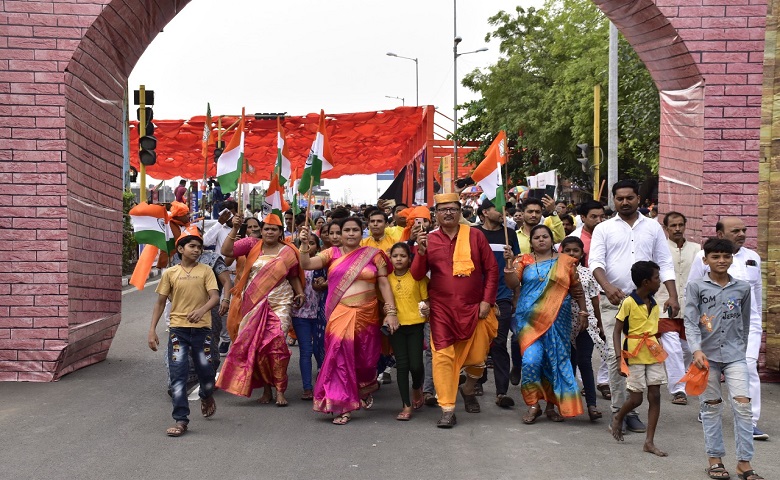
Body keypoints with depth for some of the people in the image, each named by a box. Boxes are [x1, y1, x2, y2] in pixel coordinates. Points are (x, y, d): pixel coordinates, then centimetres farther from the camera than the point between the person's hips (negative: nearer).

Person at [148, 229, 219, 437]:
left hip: (202, 328, 0)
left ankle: (206, 396, 41)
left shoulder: (205, 271, 2)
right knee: (177, 373, -5)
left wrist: (202, 310, -29)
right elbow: (160, 302, 9)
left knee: (206, 370, 6)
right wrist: (152, 330, 3)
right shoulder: (170, 273, 6)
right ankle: (181, 420, 0)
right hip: (178, 328, 1)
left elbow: (215, 297, -8)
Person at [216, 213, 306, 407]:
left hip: (279, 304, -2)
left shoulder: (288, 251, 5)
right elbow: (226, 251, -6)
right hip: (253, 304, 2)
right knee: (257, 346, 5)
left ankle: (280, 391, -3)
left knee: (275, 345, -12)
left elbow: (293, 276, 15)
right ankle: (266, 389, 18)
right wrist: (234, 229, -14)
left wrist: (300, 292, -1)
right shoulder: (252, 245, 4)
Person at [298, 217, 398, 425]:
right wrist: (304, 244, -22)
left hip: (366, 314, 1)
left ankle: (366, 389, 42)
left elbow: (384, 283, 2)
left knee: (365, 357, 9)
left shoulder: (373, 254, 3)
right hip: (340, 314, 0)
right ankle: (342, 405, 3)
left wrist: (391, 312, -5)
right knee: (341, 355, -8)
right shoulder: (332, 254, 4)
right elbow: (306, 264, -5)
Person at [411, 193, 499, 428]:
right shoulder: (429, 239, 2)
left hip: (474, 309, 0)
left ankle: (468, 390, 39)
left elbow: (492, 269, 3)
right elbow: (417, 275, -1)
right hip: (442, 310, 0)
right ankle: (447, 409, 3)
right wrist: (421, 251, -17)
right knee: (443, 356, -6)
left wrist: (487, 300, -4)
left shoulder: (475, 236, 1)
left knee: (477, 357, 7)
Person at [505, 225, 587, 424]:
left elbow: (576, 288, 10)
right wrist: (509, 264, -20)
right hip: (530, 318, -1)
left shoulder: (566, 261, 7)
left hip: (557, 319, 1)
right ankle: (533, 405, 3)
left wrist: (583, 310, 3)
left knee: (556, 361, 4)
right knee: (531, 360, -11)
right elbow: (512, 284, -4)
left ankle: (552, 404, 18)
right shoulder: (524, 260, 7)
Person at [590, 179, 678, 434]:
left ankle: (631, 409, 11)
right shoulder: (604, 229, 6)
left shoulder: (653, 227, 11)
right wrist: (608, 287, -23)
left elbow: (665, 264, 11)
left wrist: (673, 296, -1)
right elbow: (595, 262, -5)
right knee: (616, 355, -5)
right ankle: (619, 411, 3)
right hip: (613, 301, -1)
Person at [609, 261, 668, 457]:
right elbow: (617, 332, -9)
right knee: (636, 399, -1)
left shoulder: (654, 305, 9)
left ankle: (649, 442, 7)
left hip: (653, 354, 6)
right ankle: (617, 419, 30)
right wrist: (620, 357, -18)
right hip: (634, 356, -6)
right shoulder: (628, 303, -11)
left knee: (655, 396, 1)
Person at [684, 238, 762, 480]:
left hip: (735, 355, 1)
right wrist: (696, 350, -19)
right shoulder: (696, 286, -2)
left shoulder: (743, 288, 6)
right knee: (711, 407, 7)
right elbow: (690, 321, -7)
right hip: (707, 355, -1)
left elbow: (745, 323, 16)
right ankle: (714, 459, 17)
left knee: (743, 405, -6)